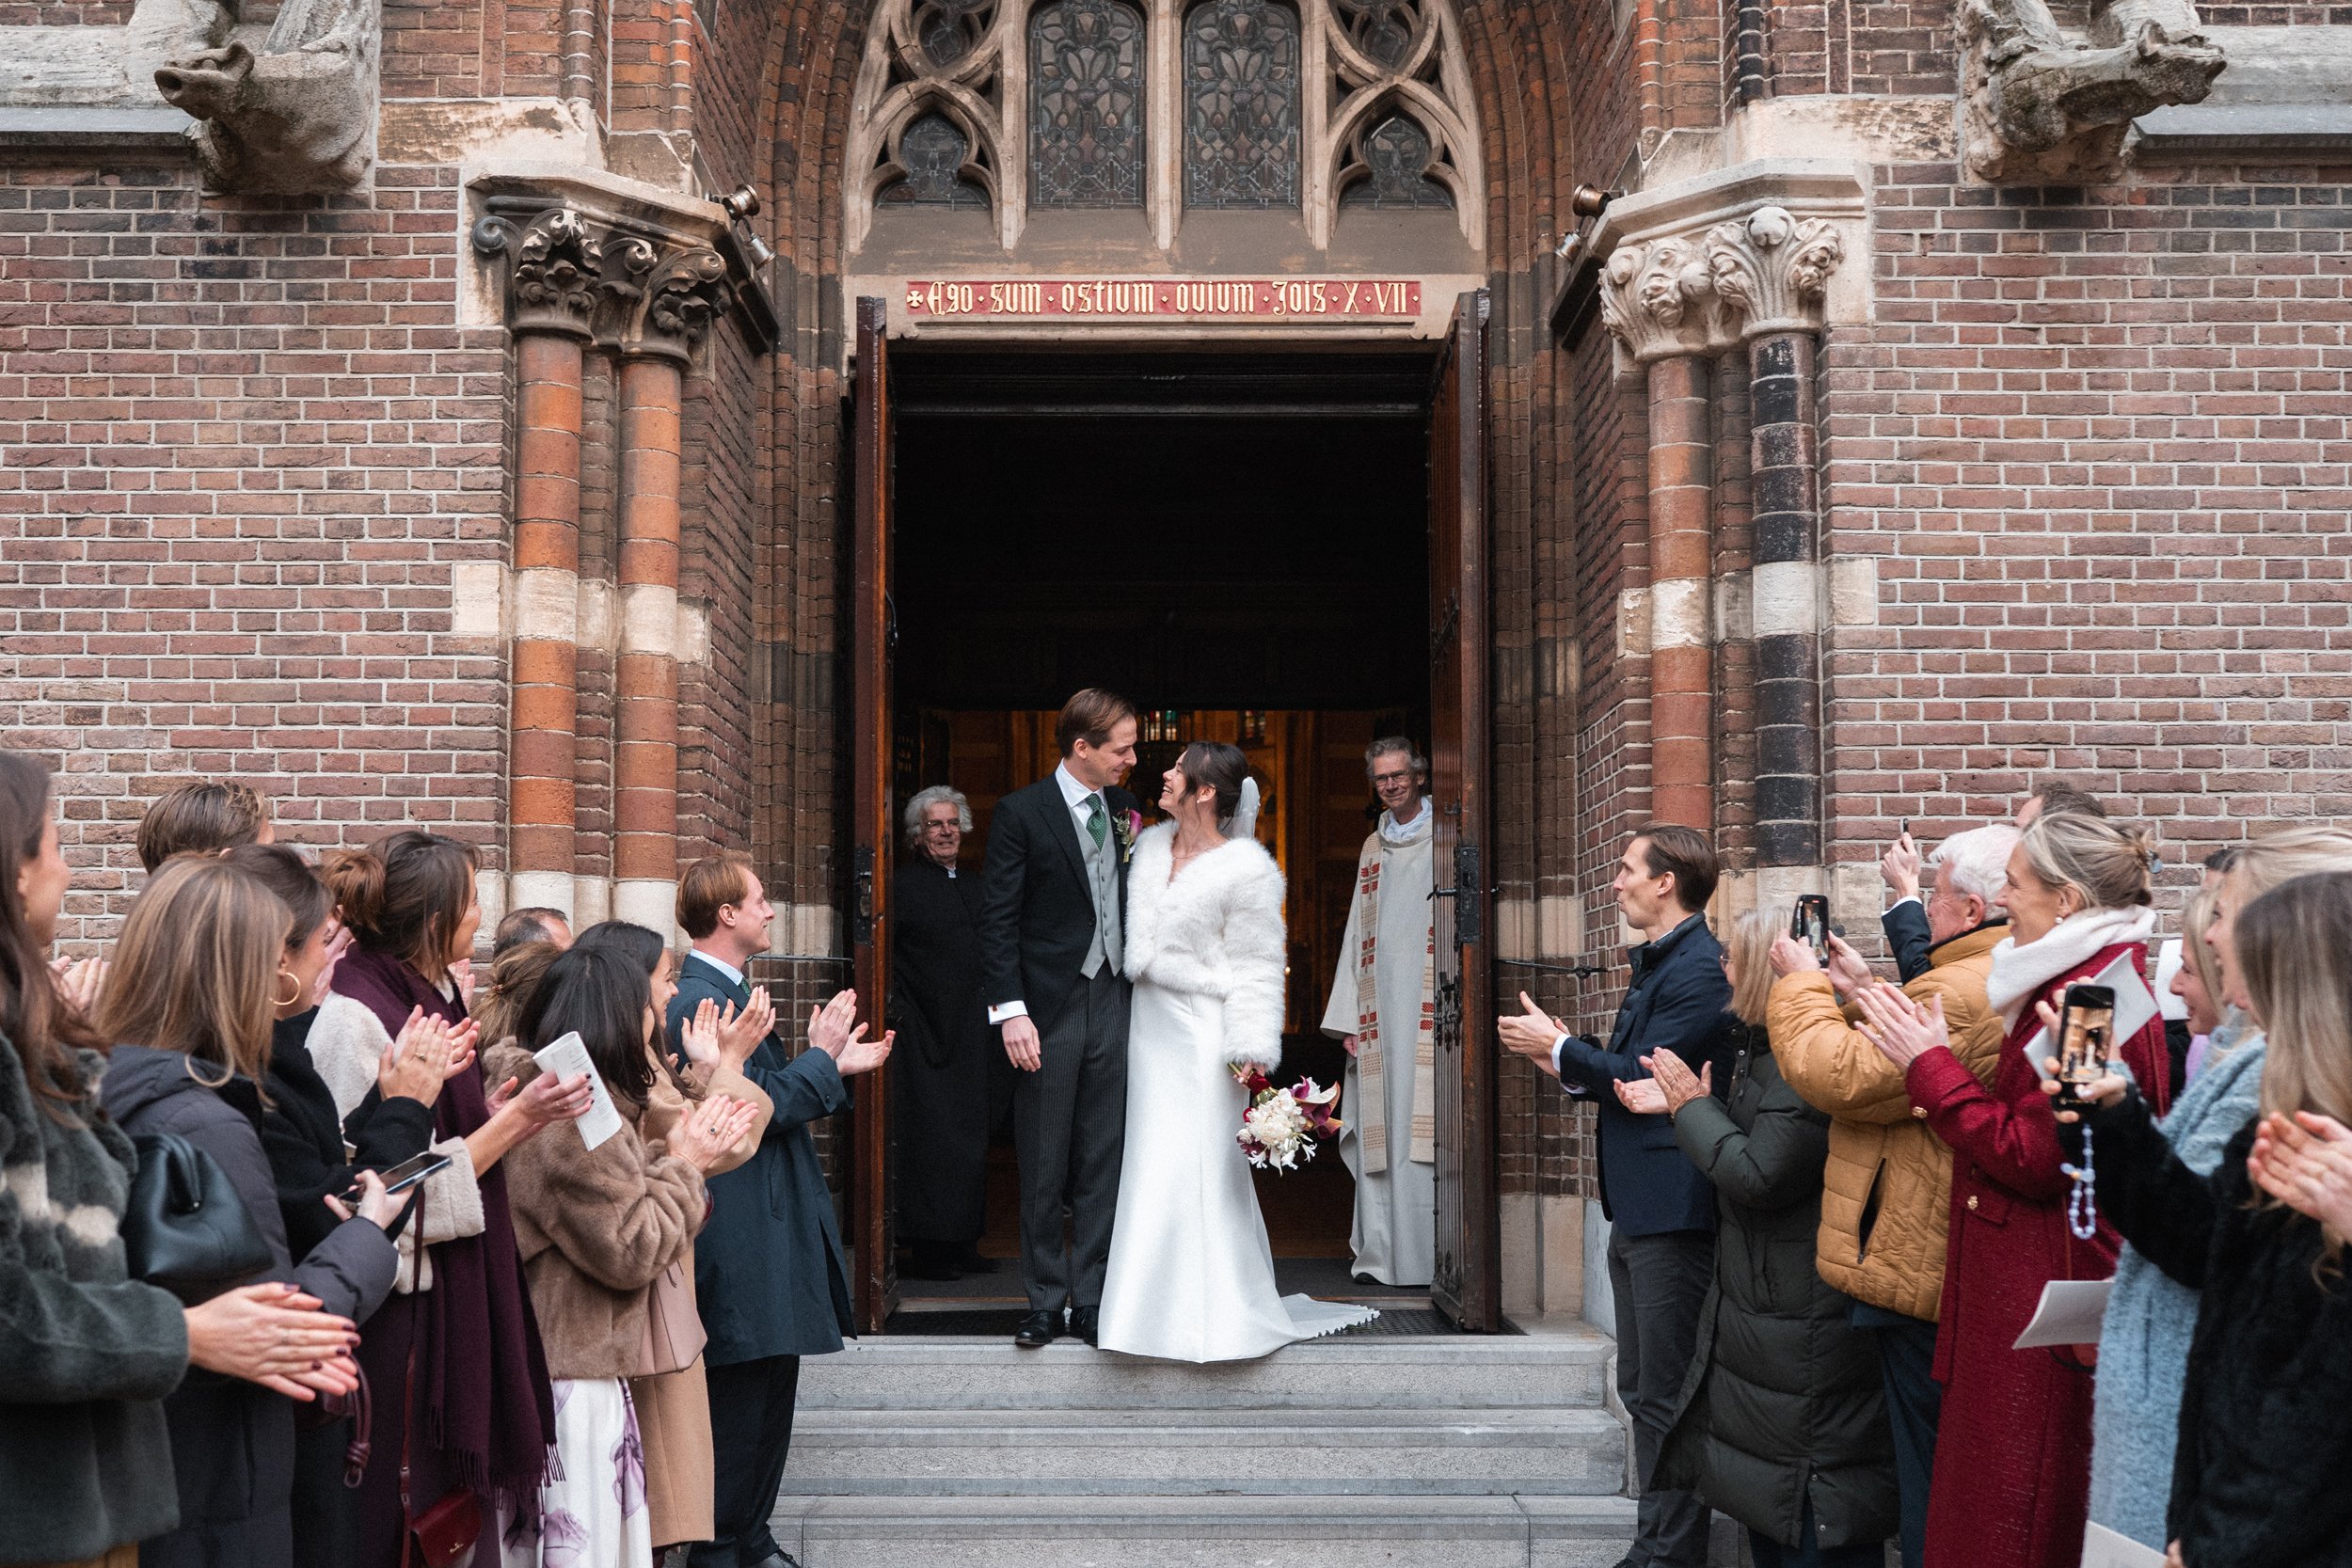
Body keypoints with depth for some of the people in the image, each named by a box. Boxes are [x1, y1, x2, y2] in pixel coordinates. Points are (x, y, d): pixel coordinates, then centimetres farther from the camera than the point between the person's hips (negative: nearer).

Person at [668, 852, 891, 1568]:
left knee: (772, 1392, 17)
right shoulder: (698, 999, -18)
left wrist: (835, 1065, 11)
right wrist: (821, 1055, -11)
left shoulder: (728, 992, 16)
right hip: (741, 1235, -11)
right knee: (740, 1400, -2)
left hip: (773, 1229, 11)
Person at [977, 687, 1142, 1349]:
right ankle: (1045, 1303, 16)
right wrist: (1011, 1011, -15)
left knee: (1102, 1167, 8)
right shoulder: (1021, 812, -6)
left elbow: (1136, 903, 13)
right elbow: (997, 920, -8)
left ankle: (1091, 1302, 16)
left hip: (1113, 1003, 4)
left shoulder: (1123, 809, 9)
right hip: (1049, 1008, -4)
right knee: (1044, 1170, 5)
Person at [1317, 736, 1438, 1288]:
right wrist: (1350, 1018, 11)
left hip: (1428, 1008, -5)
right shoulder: (1373, 848, 19)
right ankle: (1382, 1251, 8)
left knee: (1422, 1128, -9)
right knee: (1380, 1130, 4)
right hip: (1378, 1009, 5)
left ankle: (1426, 1253, -5)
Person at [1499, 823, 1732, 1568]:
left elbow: (1643, 1076, -21)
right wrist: (1569, 1062, 2)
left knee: (1667, 1396, -3)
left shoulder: (1698, 970, -17)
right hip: (1637, 1208, 11)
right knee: (1641, 1388, 16)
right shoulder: (1653, 962, 16)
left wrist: (1558, 1048, -9)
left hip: (1672, 1211, -11)